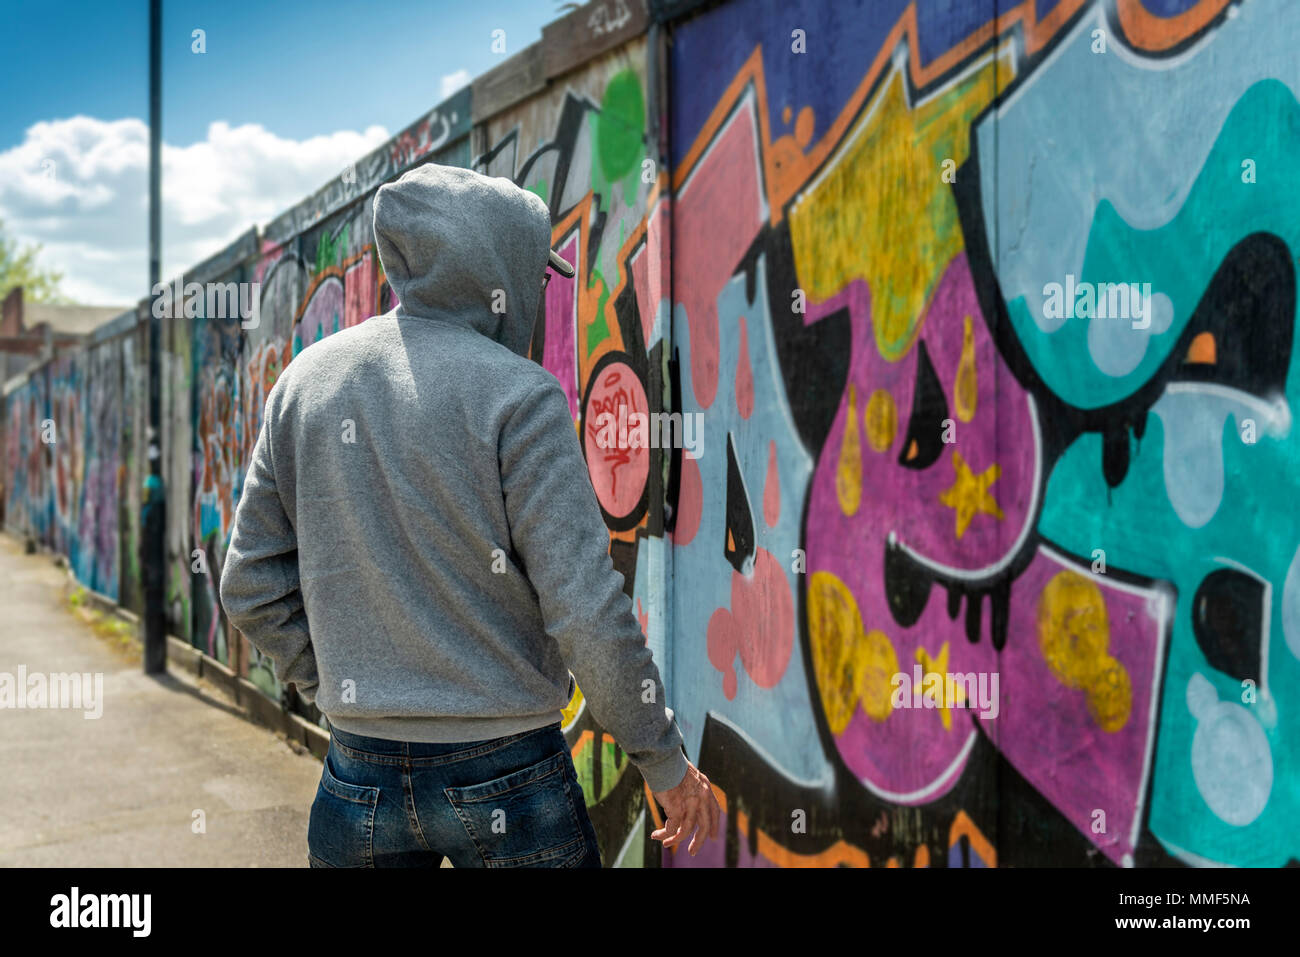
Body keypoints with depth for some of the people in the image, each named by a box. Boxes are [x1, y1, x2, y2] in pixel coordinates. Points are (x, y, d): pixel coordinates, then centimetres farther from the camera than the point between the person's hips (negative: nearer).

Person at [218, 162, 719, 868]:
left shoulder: (305, 379, 3)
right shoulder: (516, 394, -13)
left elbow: (252, 588, 6)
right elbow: (585, 608, -16)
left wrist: (340, 689, 15)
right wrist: (664, 761, -5)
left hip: (359, 775, 5)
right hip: (503, 778, -4)